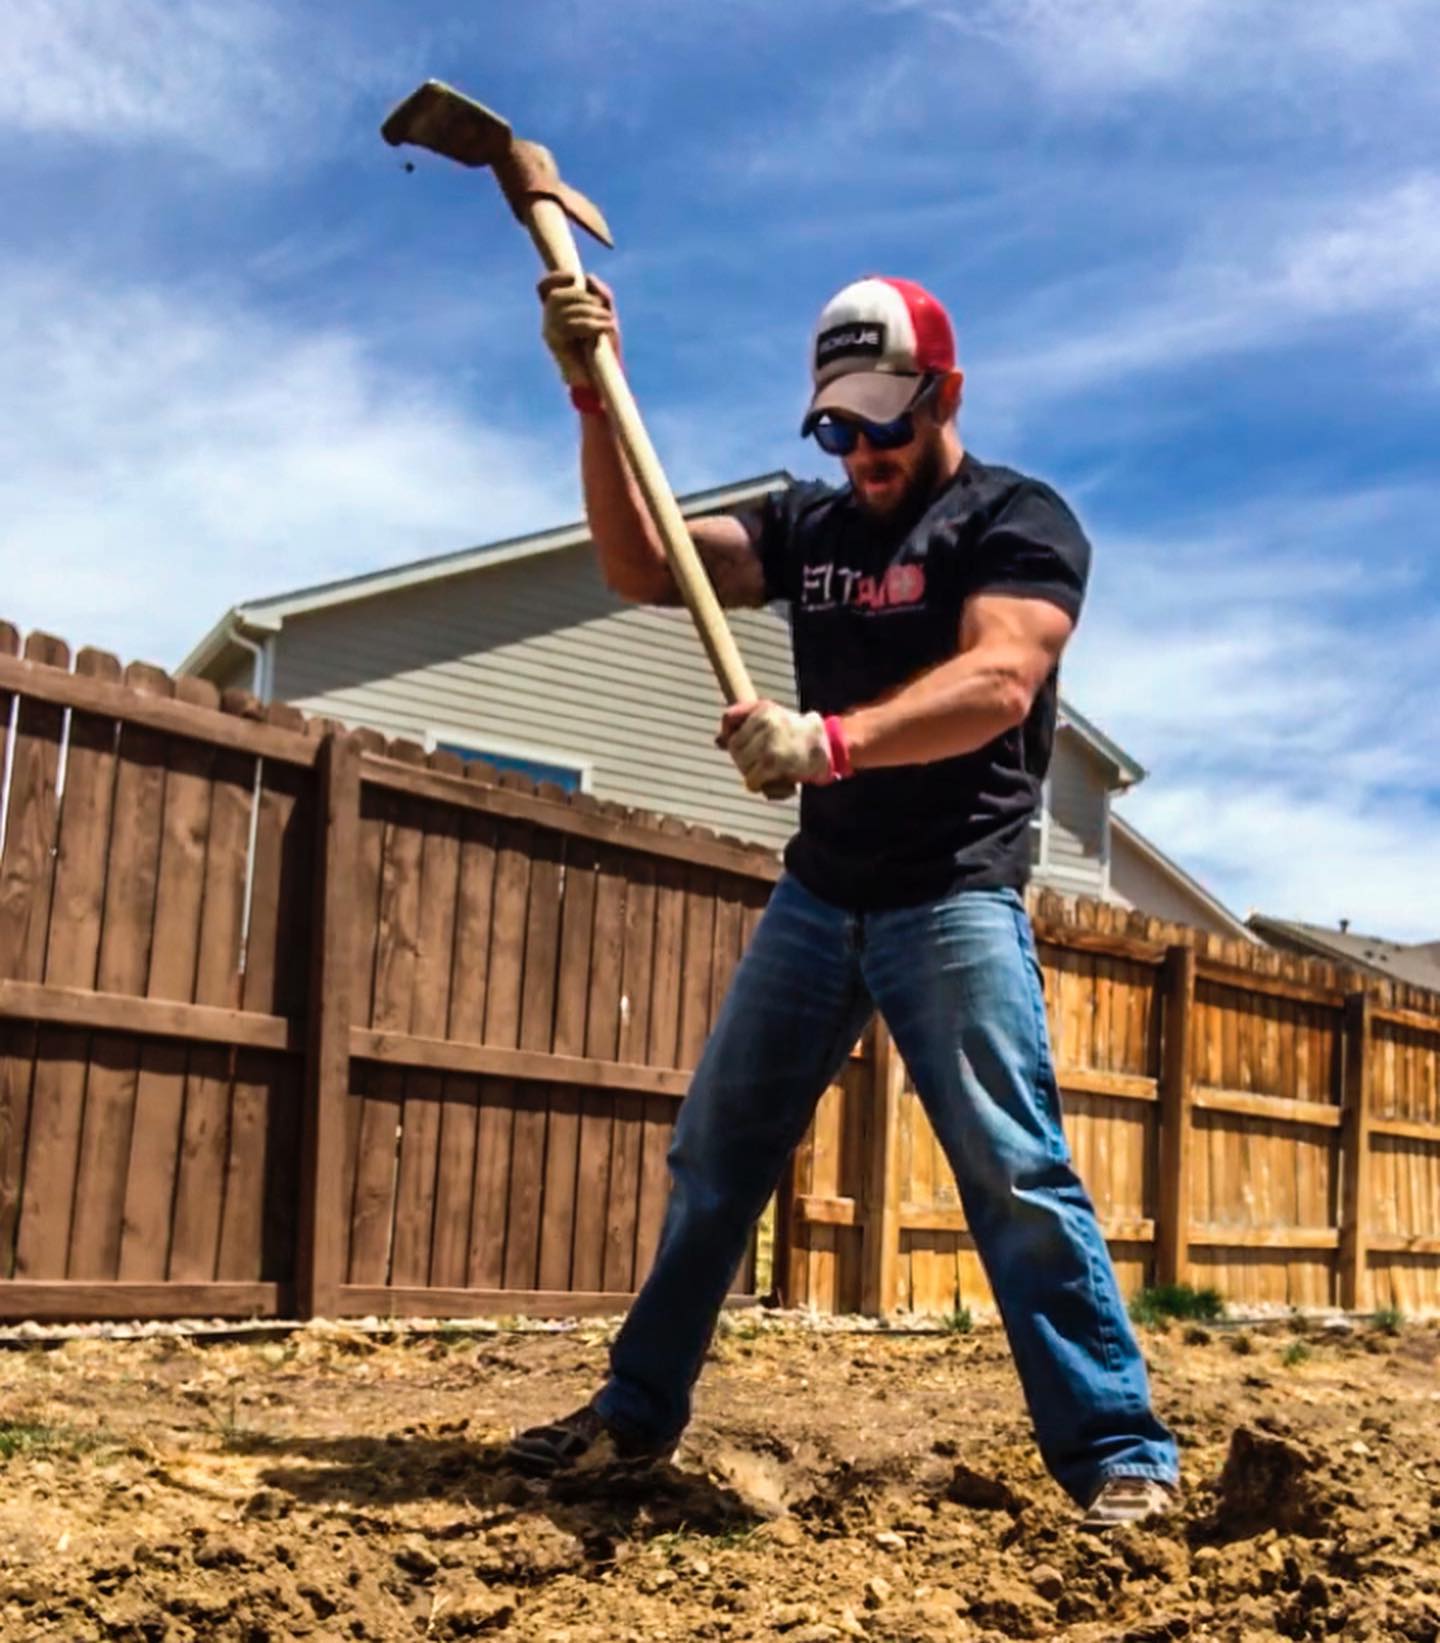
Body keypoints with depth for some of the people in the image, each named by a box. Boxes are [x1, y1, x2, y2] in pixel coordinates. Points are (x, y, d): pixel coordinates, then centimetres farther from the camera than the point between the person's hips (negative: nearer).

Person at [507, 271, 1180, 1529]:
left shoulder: (1019, 520, -5)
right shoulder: (807, 526, 14)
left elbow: (996, 683, -23)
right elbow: (642, 566, 7)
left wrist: (830, 740, -39)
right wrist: (595, 398, -4)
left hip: (955, 901, -6)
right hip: (816, 896, 6)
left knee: (1015, 1172, -10)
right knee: (713, 1155, 11)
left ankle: (1120, 1453, 1)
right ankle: (639, 1411, 24)